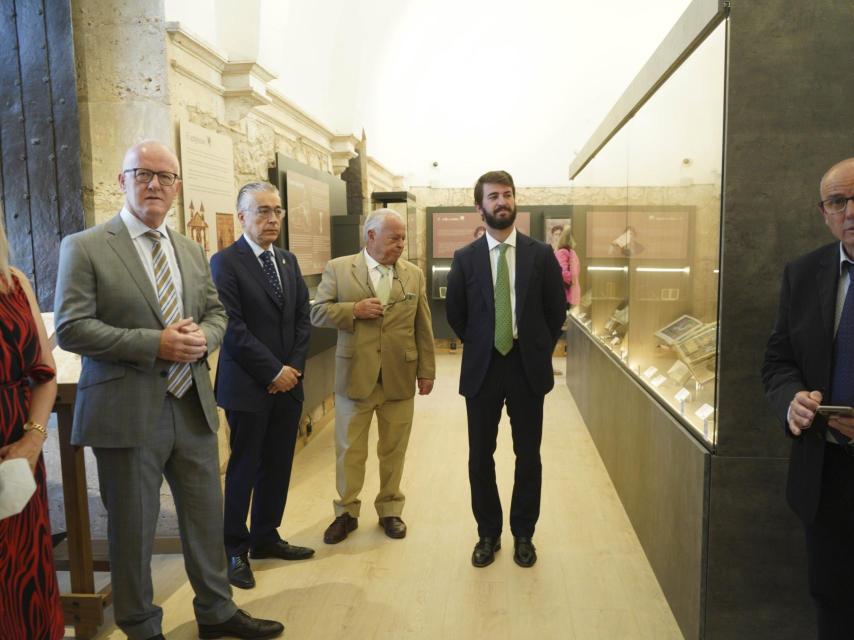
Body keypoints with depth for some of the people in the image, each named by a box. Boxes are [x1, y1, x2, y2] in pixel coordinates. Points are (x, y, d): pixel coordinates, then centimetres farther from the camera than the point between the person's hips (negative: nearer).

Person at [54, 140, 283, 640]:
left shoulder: (193, 251, 11)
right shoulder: (84, 247, -6)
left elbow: (217, 313, 15)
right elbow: (71, 329, -12)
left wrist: (203, 337, -8)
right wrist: (156, 343, -20)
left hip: (192, 406, 5)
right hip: (128, 411, -5)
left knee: (207, 517, 16)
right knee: (133, 528, 10)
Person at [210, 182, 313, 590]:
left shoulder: (288, 261, 12)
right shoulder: (226, 262, -8)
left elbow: (303, 318, 10)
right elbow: (232, 327, -15)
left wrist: (294, 367, -2)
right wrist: (273, 372, -13)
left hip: (288, 383, 6)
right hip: (248, 386, -6)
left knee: (278, 466, 13)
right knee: (244, 469, 4)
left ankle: (265, 537, 29)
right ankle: (235, 550, 19)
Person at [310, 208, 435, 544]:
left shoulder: (414, 274, 6)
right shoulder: (338, 269, 0)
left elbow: (423, 327, 7)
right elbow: (317, 313, -2)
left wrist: (426, 371, 5)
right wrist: (354, 309, -16)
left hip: (399, 378, 2)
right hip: (355, 376, -1)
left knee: (394, 450, 12)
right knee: (349, 450, 9)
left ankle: (389, 510, 29)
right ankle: (346, 512, 25)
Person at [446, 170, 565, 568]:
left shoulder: (541, 254, -1)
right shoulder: (465, 258, 0)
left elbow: (556, 311, 6)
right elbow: (455, 314, 9)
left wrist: (539, 350, 5)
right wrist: (478, 347, 8)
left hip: (528, 369, 0)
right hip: (482, 370, 1)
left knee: (528, 456, 9)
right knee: (480, 457, 8)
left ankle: (523, 534, 27)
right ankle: (488, 533, 26)